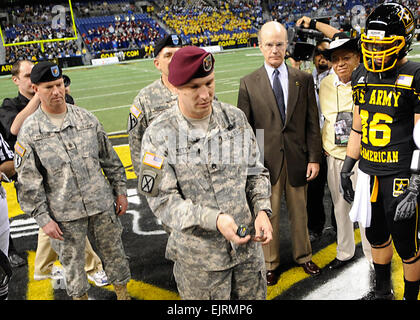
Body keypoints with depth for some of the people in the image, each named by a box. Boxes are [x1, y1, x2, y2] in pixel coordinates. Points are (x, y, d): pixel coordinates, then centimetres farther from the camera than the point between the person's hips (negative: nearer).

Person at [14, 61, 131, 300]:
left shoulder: (86, 118, 2)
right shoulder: (29, 132, -7)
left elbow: (110, 159, 8)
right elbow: (29, 182, -6)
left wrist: (120, 191, 7)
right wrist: (43, 218, -9)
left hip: (102, 205, 3)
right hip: (64, 214, -2)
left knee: (114, 252, 16)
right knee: (73, 262, 13)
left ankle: (122, 292, 38)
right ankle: (79, 295, 37)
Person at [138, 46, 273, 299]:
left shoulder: (236, 117, -1)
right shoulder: (159, 135, -14)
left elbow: (255, 171, 7)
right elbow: (163, 199, -15)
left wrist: (262, 210, -9)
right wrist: (214, 219, -26)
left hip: (248, 242, 4)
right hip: (199, 257, -3)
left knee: (255, 296, 21)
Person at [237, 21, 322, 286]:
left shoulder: (304, 79, 2)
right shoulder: (248, 84, -2)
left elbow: (312, 122, 2)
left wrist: (314, 158, -2)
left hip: (297, 159, 1)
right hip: (266, 161, -1)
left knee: (299, 212, 17)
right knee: (269, 215, 10)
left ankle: (303, 256, 38)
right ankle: (271, 263, 29)